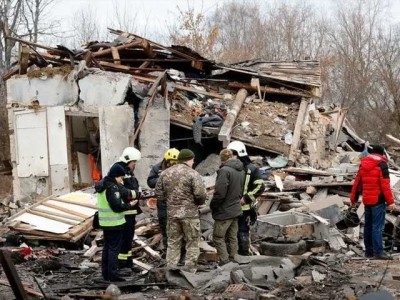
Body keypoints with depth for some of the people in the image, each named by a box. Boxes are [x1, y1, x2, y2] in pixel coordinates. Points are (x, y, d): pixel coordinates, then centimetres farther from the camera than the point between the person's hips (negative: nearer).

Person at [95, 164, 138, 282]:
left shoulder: (102, 185, 11)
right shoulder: (112, 187, -20)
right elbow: (116, 206, -23)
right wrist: (129, 205, -10)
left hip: (105, 222, 9)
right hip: (114, 223, -9)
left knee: (107, 247, 16)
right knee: (114, 249, -3)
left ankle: (106, 274, 22)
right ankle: (112, 275, -1)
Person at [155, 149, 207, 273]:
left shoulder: (165, 173, 5)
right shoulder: (193, 174, -12)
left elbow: (158, 193, 9)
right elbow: (200, 194, -18)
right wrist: (200, 202, 3)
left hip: (171, 213, 5)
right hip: (190, 213, -5)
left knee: (173, 243, 14)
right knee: (192, 244, 7)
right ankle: (190, 271, 8)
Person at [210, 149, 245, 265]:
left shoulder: (225, 170, -19)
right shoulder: (241, 171, 8)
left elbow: (220, 193, -21)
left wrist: (212, 206, -8)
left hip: (224, 212, -8)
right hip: (236, 210, 8)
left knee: (218, 237, 1)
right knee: (232, 237, 15)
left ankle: (224, 261, -3)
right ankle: (232, 260, 20)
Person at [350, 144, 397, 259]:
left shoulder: (363, 164, 11)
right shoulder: (382, 164, -8)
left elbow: (357, 183, 15)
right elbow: (385, 185, -15)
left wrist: (354, 199, 22)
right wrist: (390, 201, -15)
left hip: (367, 200, 7)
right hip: (378, 200, -7)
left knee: (368, 226, 12)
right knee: (378, 226, -8)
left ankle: (369, 251, 17)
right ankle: (378, 252, -12)